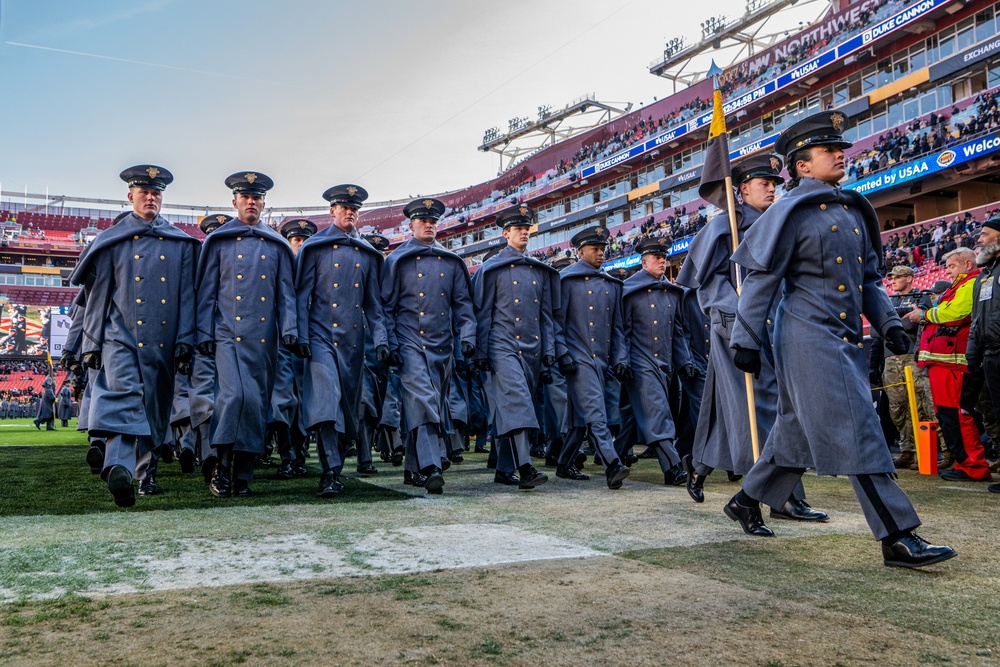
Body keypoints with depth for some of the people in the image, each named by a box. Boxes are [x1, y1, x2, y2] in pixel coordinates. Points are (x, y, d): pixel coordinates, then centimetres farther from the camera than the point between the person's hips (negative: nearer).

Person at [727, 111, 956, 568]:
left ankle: (746, 501, 29)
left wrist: (888, 322, 9)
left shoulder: (855, 212, 18)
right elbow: (760, 280, -7)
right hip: (808, 337, -8)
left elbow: (869, 277, 23)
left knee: (799, 430, 14)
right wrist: (746, 340, -11)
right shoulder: (790, 212, -5)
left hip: (846, 338, 8)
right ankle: (898, 538, -6)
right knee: (857, 432, -10)